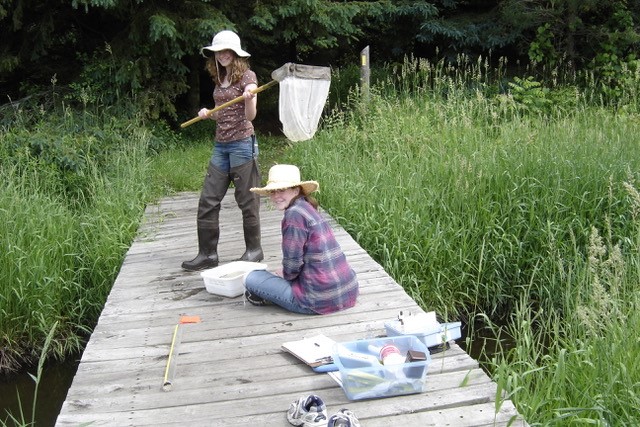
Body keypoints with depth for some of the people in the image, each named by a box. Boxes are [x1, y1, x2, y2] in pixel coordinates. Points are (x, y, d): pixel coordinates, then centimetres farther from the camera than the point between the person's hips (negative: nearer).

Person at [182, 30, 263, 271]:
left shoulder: (247, 76, -5)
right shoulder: (219, 79, 15)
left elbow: (250, 115, -12)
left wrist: (249, 98, -32)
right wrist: (208, 114, 3)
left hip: (242, 143, -7)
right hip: (221, 145, 7)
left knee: (247, 200, 2)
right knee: (207, 201, 4)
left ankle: (254, 250, 16)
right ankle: (207, 254, 11)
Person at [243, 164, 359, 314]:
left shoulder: (294, 214, -15)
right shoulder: (309, 208, 12)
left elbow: (292, 264, -12)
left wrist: (284, 275, 7)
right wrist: (284, 273, 16)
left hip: (321, 301, -9)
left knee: (251, 278, -3)